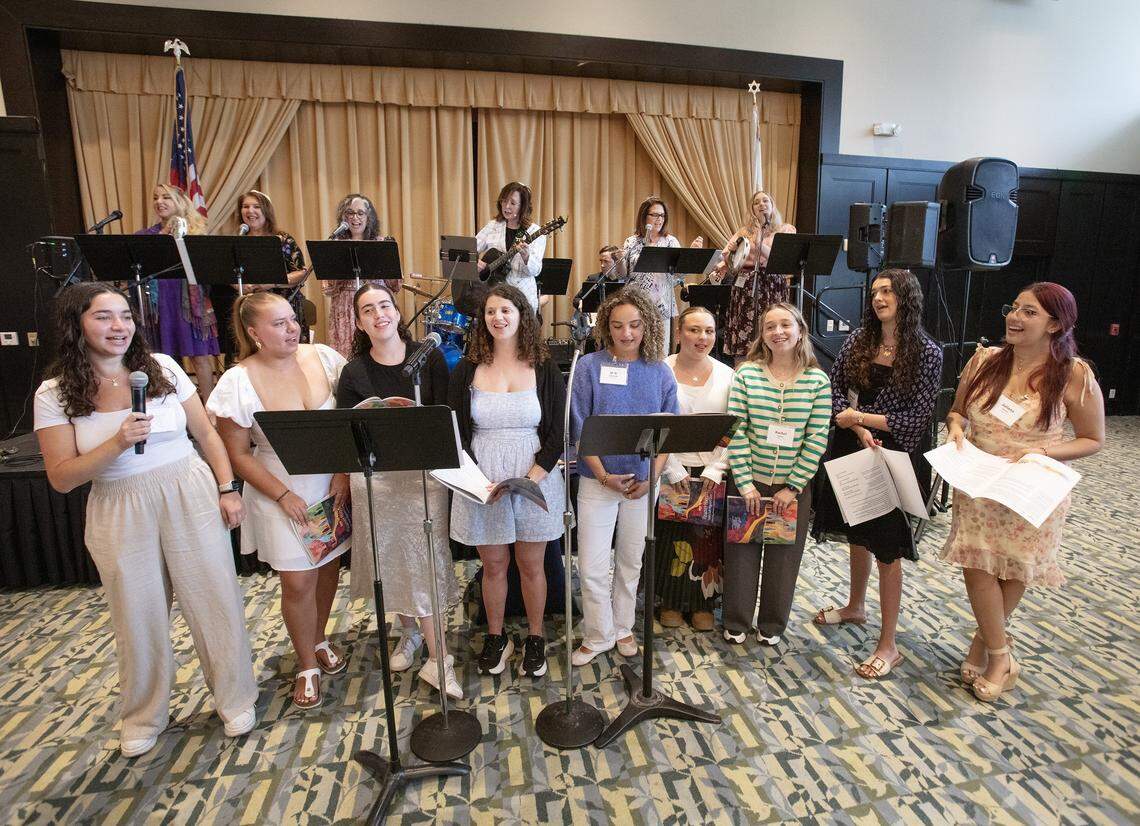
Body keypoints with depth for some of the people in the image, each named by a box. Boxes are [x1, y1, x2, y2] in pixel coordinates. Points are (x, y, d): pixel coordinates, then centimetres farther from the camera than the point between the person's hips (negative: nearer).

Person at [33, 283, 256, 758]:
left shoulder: (163, 368, -1)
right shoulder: (54, 394, -3)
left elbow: (207, 435, 5)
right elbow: (61, 478, -6)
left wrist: (227, 488, -1)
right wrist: (118, 443, -21)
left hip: (191, 499, 0)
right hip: (120, 514, 0)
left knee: (214, 601, 7)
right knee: (138, 616, 12)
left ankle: (235, 700, 27)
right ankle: (143, 718, 36)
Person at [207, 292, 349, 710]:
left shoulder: (324, 358, -7)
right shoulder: (238, 382, -14)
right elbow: (238, 455, -7)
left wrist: (345, 473, -7)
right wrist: (284, 496, -12)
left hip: (332, 485, 3)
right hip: (282, 493, -3)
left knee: (328, 566, 15)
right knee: (298, 582, 2)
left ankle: (319, 640, 42)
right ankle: (307, 665, 27)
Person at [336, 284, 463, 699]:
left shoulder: (429, 358, 0)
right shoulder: (354, 373, 2)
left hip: (425, 472, -1)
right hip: (376, 478, 2)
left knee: (425, 559, 0)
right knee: (389, 559, 11)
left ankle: (436, 659, 10)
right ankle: (408, 630, 36)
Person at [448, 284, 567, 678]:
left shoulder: (545, 370, 0)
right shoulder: (466, 370, 3)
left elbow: (557, 435, -1)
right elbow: (455, 432, 2)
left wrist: (531, 478, -14)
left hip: (536, 479, -1)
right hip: (481, 480, 1)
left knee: (531, 564, 10)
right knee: (493, 564, 11)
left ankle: (535, 638, 30)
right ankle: (495, 638, 32)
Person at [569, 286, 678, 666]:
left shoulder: (660, 373, 2)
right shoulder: (589, 366, -5)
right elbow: (579, 428, -7)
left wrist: (651, 478, -9)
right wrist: (604, 475, -14)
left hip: (643, 482, 2)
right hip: (598, 480, -2)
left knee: (631, 562, 15)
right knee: (592, 566, 1)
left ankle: (623, 628, 35)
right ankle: (597, 636, 22)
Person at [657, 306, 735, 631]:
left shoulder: (727, 375, 4)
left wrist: (716, 470, -8)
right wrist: (674, 471, -12)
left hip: (712, 472, 2)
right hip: (673, 471, -2)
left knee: (708, 539, 8)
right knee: (671, 538, 6)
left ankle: (703, 602, 26)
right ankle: (671, 601, 25)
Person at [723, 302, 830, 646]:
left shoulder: (817, 380, -3)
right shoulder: (747, 373, -5)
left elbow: (816, 439, -5)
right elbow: (736, 432, -7)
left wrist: (792, 487, -9)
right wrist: (745, 483, -11)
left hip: (794, 486, 1)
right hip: (748, 482, 0)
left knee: (784, 556, 12)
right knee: (742, 553, 9)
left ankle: (772, 624, 33)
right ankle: (736, 622, 29)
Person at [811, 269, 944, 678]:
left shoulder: (927, 353, -9)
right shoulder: (858, 341, 3)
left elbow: (916, 418, -12)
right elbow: (834, 390, -1)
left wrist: (857, 416, -13)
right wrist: (860, 429, -15)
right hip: (852, 451, 5)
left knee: (886, 548, 2)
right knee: (857, 533, 20)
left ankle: (888, 644, 15)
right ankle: (855, 607, 43)